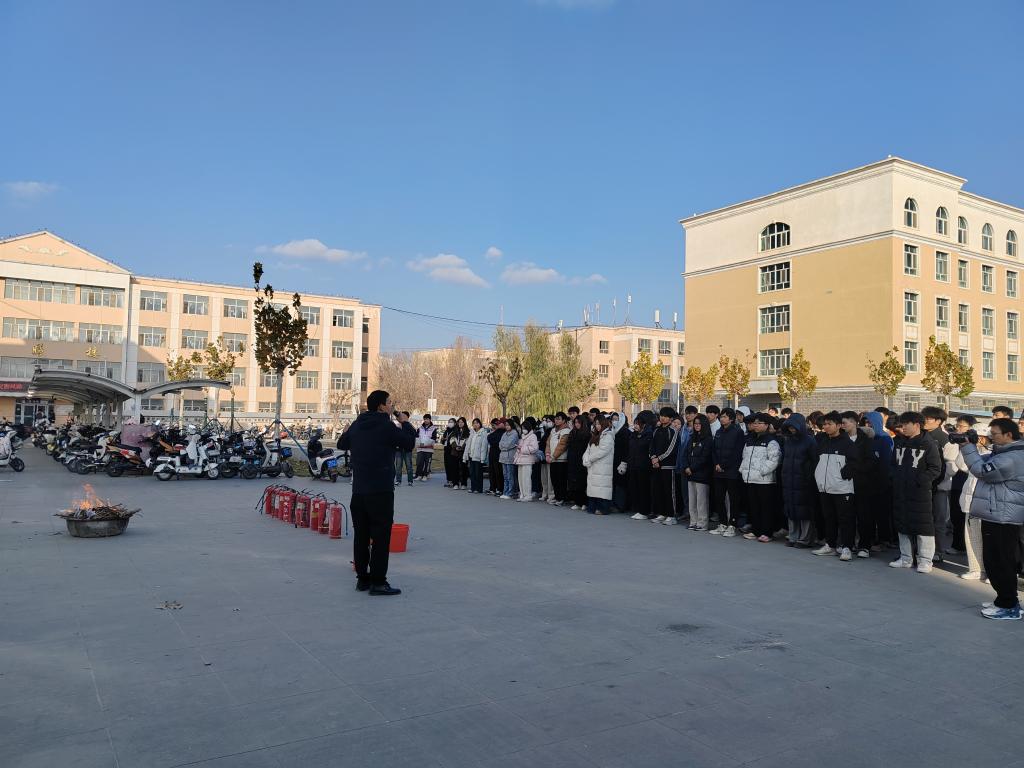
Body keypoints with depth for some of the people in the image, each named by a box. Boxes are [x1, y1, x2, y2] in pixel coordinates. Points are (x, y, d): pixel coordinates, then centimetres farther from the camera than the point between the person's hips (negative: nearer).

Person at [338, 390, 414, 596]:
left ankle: (362, 578, 19)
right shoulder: (387, 426, -11)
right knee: (381, 536, -2)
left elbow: (342, 444, 24)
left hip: (358, 489, 7)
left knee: (361, 534, 12)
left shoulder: (357, 425, 9)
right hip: (381, 490, -7)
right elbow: (410, 443, -2)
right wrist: (402, 427, 13)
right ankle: (378, 582, -1)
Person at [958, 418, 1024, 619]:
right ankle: (1007, 600, 26)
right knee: (993, 561, 16)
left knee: (1001, 563, -4)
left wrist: (967, 447, -11)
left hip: (1003, 518, -11)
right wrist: (967, 446, 2)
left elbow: (982, 470, -19)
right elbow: (983, 463, 17)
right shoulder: (1003, 453, 16)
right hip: (995, 515, 11)